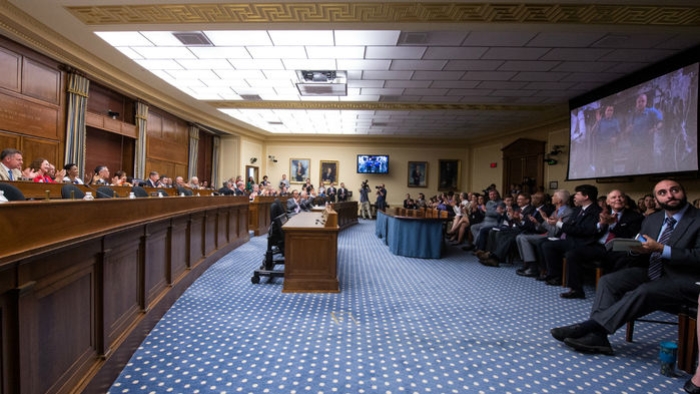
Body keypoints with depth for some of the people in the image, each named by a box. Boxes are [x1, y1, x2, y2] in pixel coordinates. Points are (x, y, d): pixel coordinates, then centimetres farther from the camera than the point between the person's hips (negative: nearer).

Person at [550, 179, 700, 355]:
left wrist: (661, 249, -23)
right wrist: (637, 250, -8)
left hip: (683, 280, -6)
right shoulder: (651, 220, 14)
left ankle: (588, 326, -31)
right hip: (650, 271, 6)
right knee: (608, 281, -17)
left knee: (643, 292, -33)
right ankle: (596, 336, -26)